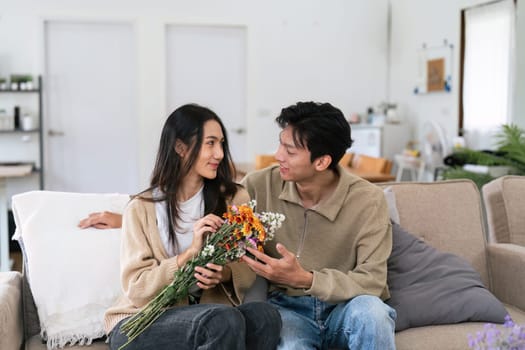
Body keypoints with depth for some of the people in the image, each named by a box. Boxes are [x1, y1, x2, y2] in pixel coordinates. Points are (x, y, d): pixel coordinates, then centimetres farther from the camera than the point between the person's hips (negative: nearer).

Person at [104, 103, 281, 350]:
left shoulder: (235, 199, 4)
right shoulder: (141, 208, -2)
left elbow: (247, 269, 6)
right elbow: (137, 288, -7)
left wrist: (225, 274, -18)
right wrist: (189, 254, -21)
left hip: (208, 313, 3)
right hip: (142, 323, -3)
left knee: (265, 316, -29)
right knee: (225, 320, -33)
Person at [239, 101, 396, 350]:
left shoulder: (367, 200, -12)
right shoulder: (262, 184, -6)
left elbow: (371, 282, -15)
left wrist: (305, 279, -29)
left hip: (345, 308, 1)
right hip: (287, 306, -1)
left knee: (369, 309, -34)